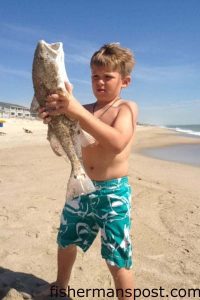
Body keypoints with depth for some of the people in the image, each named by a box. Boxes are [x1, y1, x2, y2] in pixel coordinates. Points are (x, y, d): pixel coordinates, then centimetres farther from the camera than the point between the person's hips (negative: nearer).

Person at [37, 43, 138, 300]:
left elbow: (117, 142, -28)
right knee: (66, 241, 23)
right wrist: (55, 118, -18)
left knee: (117, 259, 2)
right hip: (81, 188, 6)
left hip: (114, 192, -5)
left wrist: (77, 111, -34)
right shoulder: (84, 110, 7)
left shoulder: (127, 107, -7)